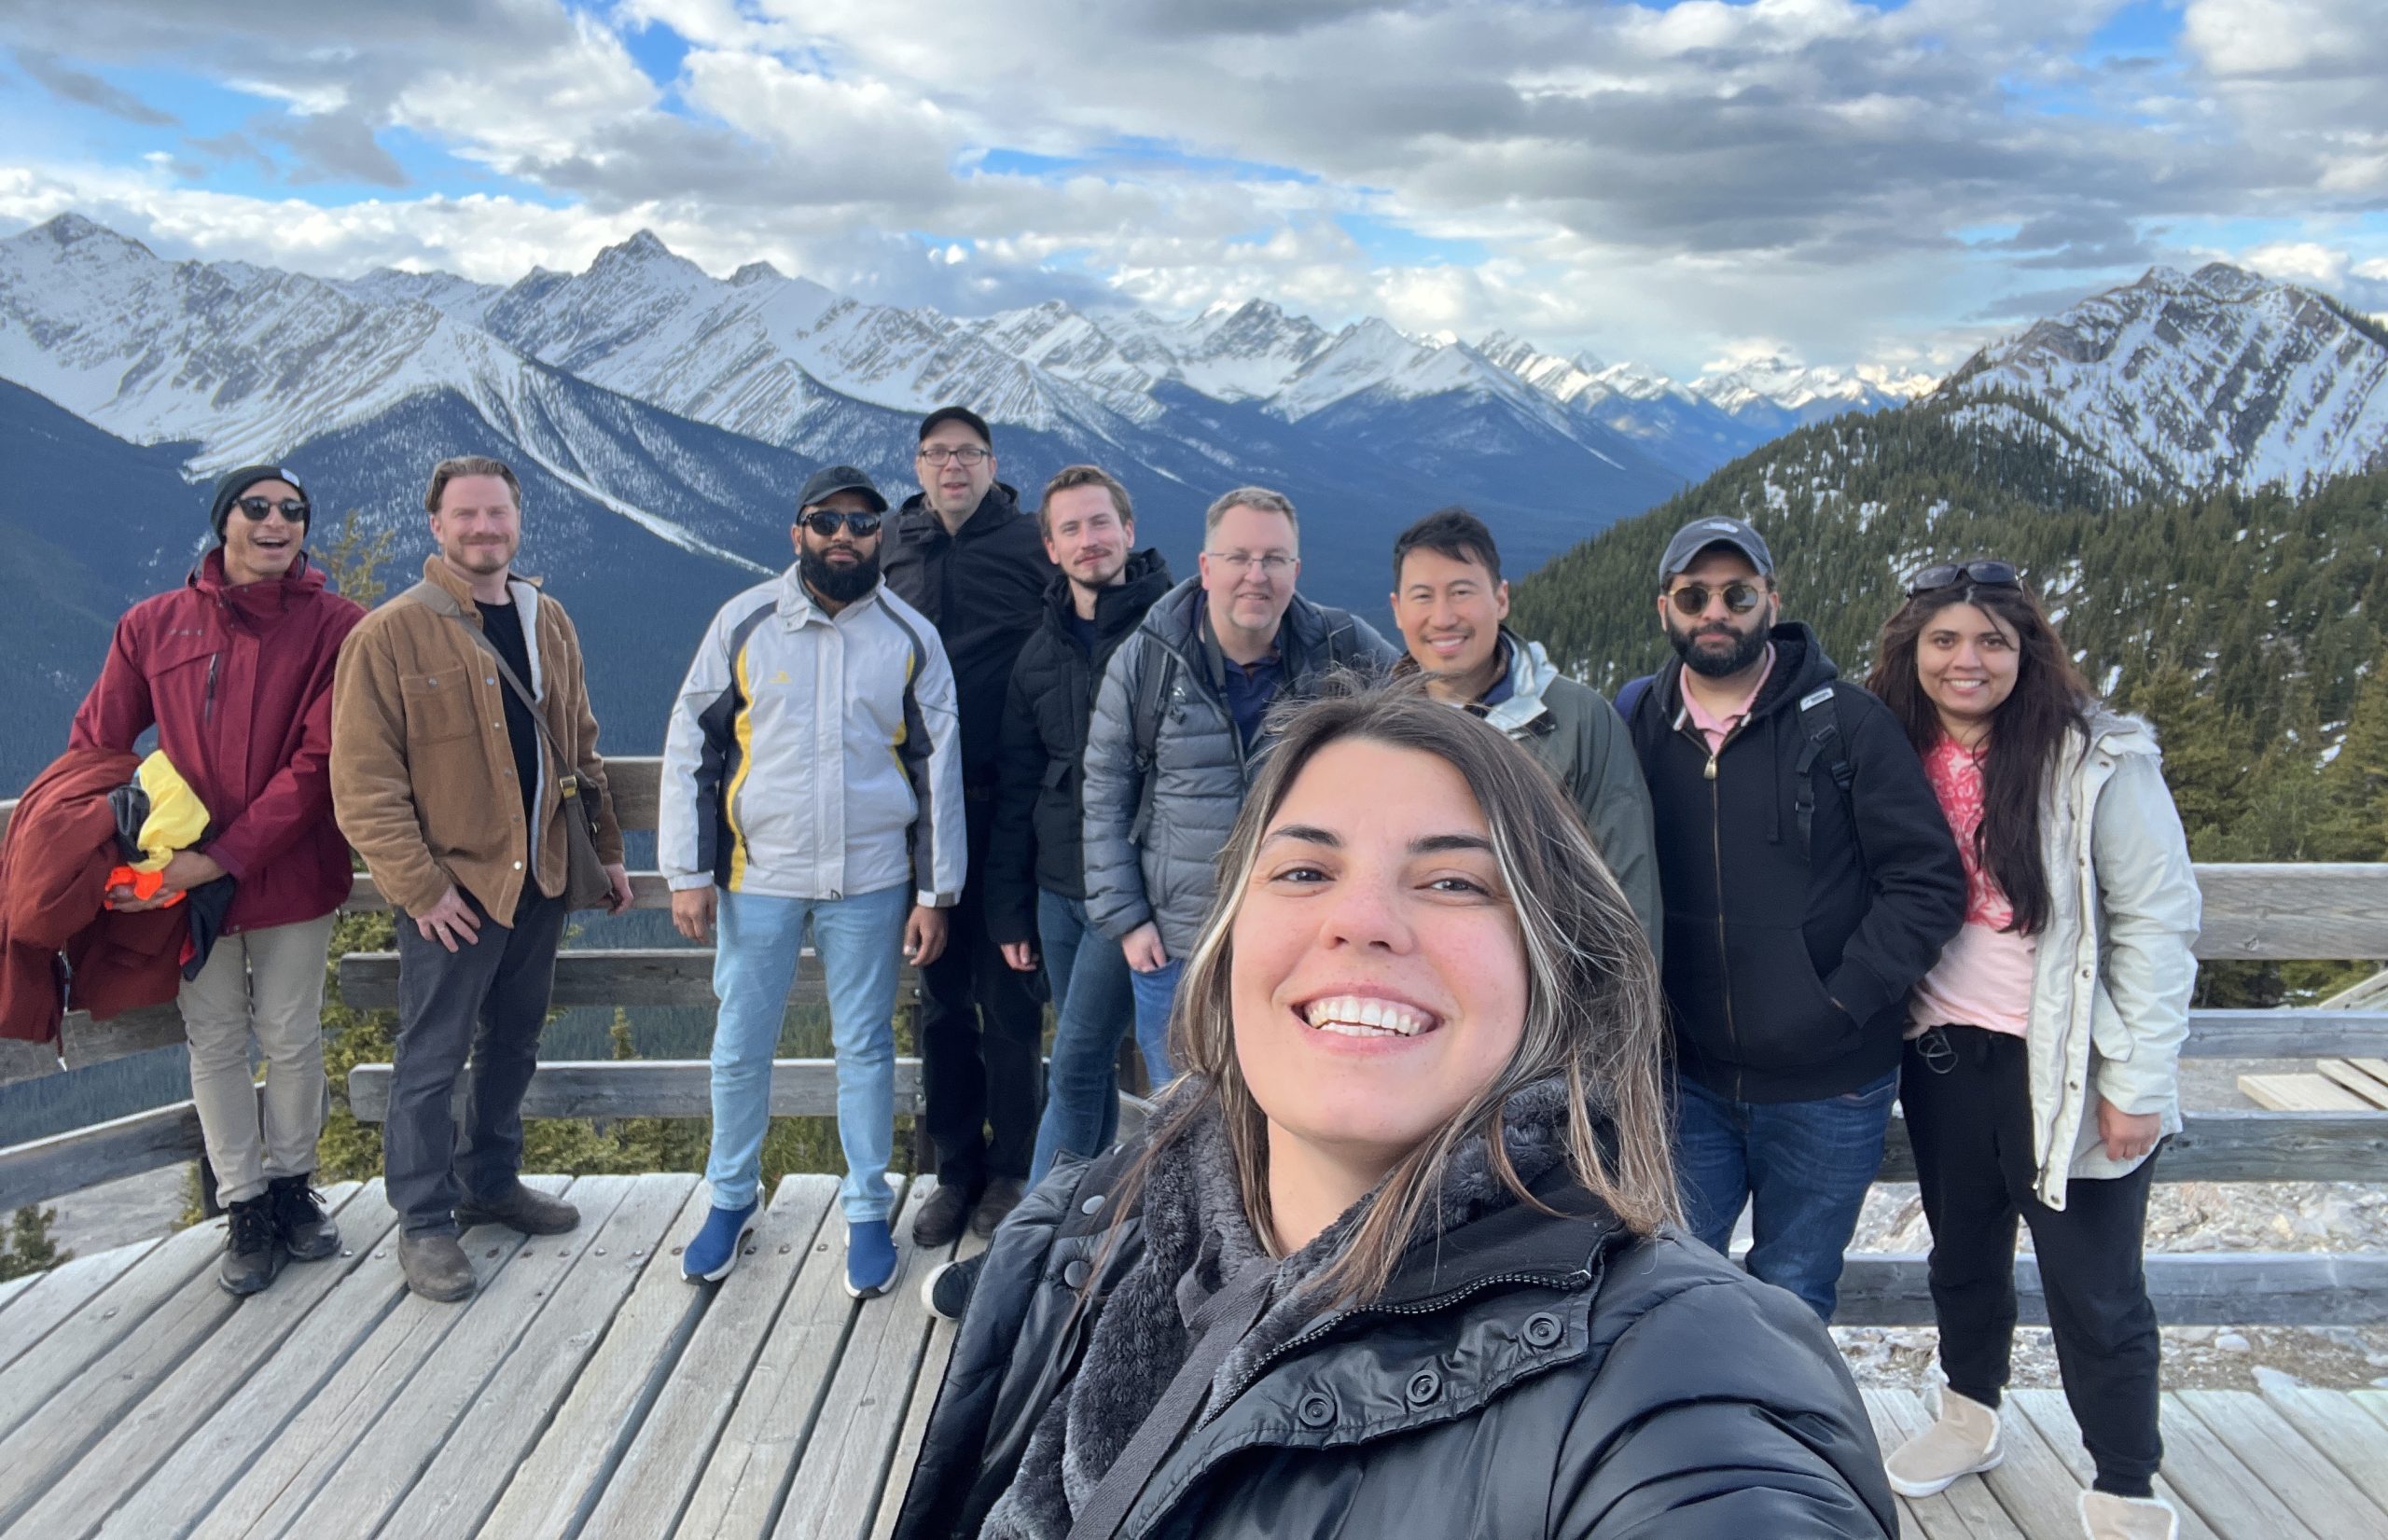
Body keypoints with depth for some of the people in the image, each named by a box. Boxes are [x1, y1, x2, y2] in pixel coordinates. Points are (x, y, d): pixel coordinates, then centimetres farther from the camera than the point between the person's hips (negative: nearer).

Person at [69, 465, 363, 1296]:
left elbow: (319, 761, -13)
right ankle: (244, 1208, 24)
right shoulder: (153, 626, 0)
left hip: (293, 874, -1)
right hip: (183, 878, 2)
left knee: (291, 1038, 10)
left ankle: (292, 1183, 31)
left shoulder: (336, 627, -7)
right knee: (215, 1042, 10)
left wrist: (226, 856, -18)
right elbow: (94, 746, 5)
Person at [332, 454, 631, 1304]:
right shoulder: (390, 634, -10)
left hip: (540, 878, 6)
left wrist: (606, 848, 13)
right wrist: (419, 884, -17)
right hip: (452, 889, -6)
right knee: (433, 1058, 3)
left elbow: (580, 746, 16)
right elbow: (363, 780, -13)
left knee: (513, 1044, 18)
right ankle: (424, 1221, 17)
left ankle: (490, 1181, 35)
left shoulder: (548, 622, 9)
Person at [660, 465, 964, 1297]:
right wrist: (689, 871, -3)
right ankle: (731, 1199, 30)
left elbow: (938, 766, 3)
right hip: (759, 875, 0)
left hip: (870, 879, 0)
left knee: (864, 1048, 9)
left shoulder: (910, 637, 0)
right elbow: (690, 745, 1)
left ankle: (868, 1212, 24)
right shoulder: (744, 622, -2)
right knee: (740, 1047, 9)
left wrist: (935, 892, 0)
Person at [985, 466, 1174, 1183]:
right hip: (1058, 891, 6)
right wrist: (1009, 908, 12)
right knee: (1091, 1070, 14)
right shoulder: (1041, 652, 12)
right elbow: (1016, 788, 15)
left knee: (1074, 1069, -4)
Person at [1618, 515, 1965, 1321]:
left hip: (1826, 1087, -2)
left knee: (1794, 1298, 13)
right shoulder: (1638, 725, 1)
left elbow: (1930, 882, -6)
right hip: (1686, 1079, 2)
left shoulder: (1846, 722, -7)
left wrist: (1842, 1003, -13)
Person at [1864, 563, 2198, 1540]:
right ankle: (1969, 1419, 45)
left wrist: (2138, 1082, -15)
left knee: (2094, 1293, 4)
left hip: (2064, 1072, -5)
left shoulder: (2098, 762, -13)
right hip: (1943, 1057, 5)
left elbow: (2157, 923, -13)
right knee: (1962, 1254, 22)